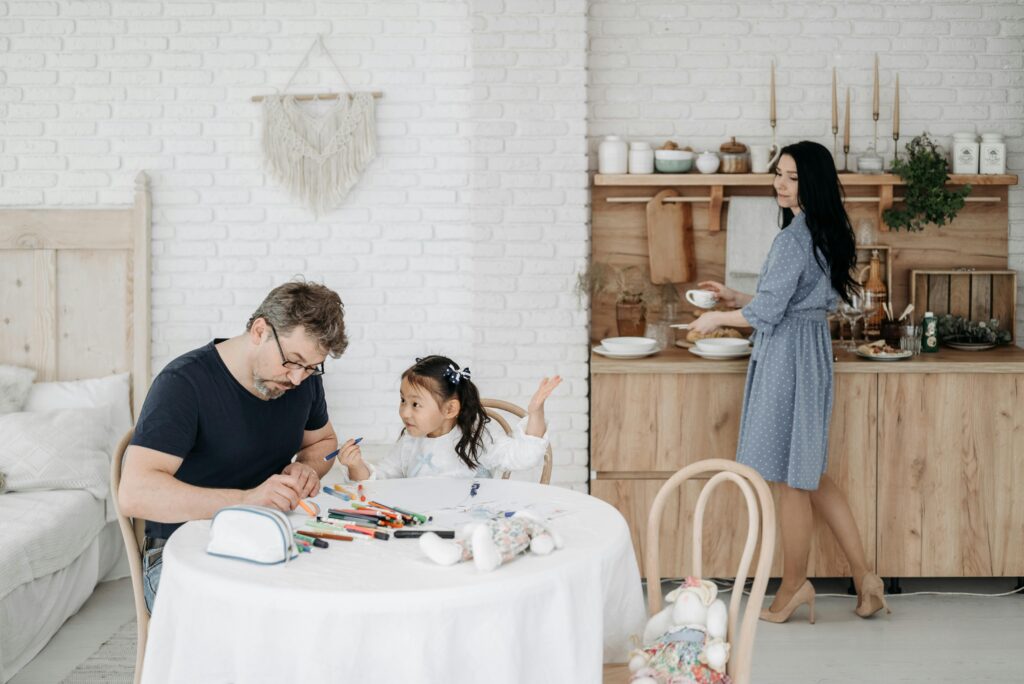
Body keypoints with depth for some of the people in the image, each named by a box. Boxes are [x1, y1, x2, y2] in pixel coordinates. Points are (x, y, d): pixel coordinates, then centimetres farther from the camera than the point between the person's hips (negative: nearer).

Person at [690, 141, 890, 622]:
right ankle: (863, 575, 18)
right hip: (810, 353, 10)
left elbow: (767, 313, -18)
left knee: (792, 478, 2)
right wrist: (736, 298, 20)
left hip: (788, 359, -10)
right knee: (809, 474, 16)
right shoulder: (826, 235, 12)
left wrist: (718, 319, -2)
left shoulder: (794, 238, -18)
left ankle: (794, 586, 15)